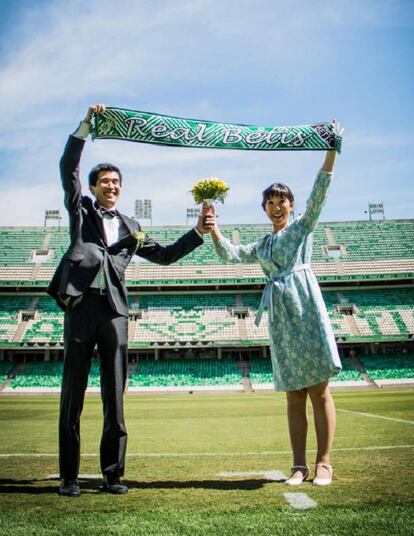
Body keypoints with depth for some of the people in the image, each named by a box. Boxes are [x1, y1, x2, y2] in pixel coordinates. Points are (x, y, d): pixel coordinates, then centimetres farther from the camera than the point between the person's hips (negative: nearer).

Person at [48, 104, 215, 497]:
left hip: (115, 310, 2)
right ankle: (69, 477, 7)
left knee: (114, 395, 3)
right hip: (81, 305, -2)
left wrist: (198, 233, 12)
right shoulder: (81, 211, 15)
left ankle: (113, 473, 12)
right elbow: (68, 168, 4)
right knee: (72, 394, 0)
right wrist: (86, 125, -1)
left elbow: (164, 255, 20)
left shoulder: (130, 227, 21)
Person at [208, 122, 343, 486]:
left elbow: (320, 190, -1)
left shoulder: (303, 226, 11)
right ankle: (300, 465, 9)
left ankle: (324, 463, 2)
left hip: (306, 307, -4)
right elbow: (229, 254, 15)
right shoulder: (261, 246, 23)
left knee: (319, 390, -4)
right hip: (280, 316, 4)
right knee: (294, 396, 5)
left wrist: (332, 149, -11)